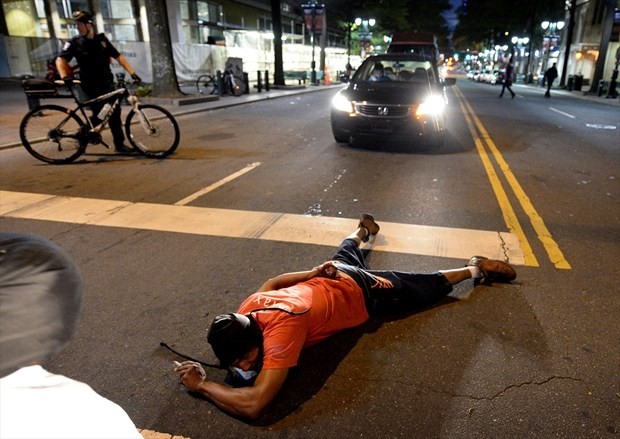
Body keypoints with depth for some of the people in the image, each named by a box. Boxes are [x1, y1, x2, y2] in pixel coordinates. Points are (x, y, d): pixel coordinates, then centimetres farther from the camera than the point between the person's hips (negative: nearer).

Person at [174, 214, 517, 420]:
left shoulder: (282, 326, -44)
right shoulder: (250, 306, -21)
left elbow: (255, 405, -45)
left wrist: (202, 385, -35)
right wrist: (314, 273, -10)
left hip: (363, 291, -6)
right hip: (335, 275, 6)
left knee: (428, 288, 17)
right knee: (345, 257, 42)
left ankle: (475, 269, 40)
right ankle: (364, 229, 72)